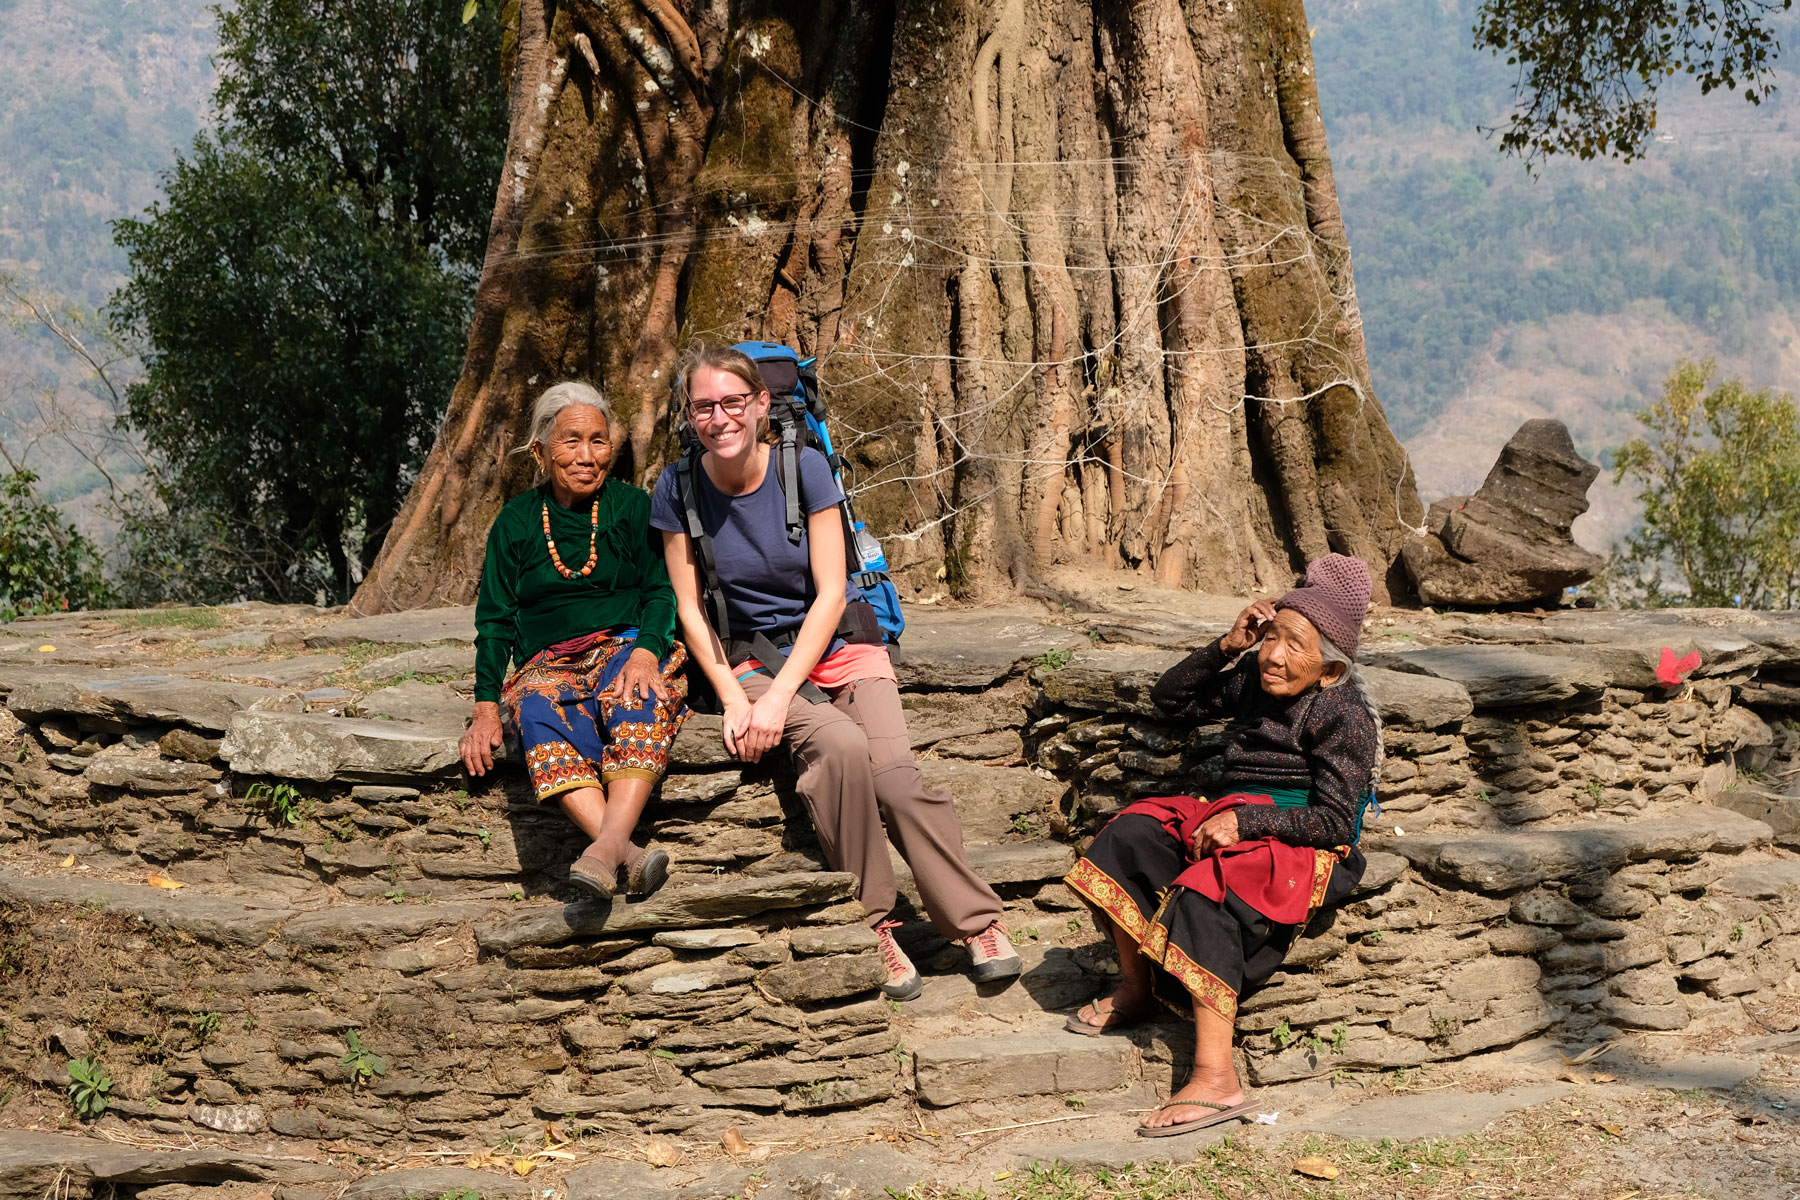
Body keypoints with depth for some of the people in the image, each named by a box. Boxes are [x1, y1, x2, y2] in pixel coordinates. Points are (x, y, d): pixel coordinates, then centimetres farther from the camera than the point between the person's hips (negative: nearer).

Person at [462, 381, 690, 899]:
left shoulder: (632, 507, 11)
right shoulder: (516, 522, 14)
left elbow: (661, 591, 4)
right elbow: (495, 620, 12)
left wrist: (645, 650, -19)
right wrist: (486, 706, -3)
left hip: (627, 646, 0)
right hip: (549, 663, 1)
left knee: (634, 700, -38)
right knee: (537, 710, -36)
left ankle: (607, 845, -57)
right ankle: (628, 857, -52)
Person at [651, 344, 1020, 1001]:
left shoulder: (803, 467, -9)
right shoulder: (679, 489, -5)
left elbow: (830, 593, -10)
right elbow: (690, 609, 1)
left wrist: (779, 698, -19)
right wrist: (733, 698, -13)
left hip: (838, 640, 0)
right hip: (753, 654, 0)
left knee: (896, 774, -25)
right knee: (840, 744, -32)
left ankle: (979, 922, -9)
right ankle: (871, 925, -17)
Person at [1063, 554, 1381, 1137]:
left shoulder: (1344, 716, -11)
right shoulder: (1256, 682, 11)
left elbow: (1335, 821, -18)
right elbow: (1170, 697, 17)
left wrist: (1244, 819, -26)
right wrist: (1228, 646, 2)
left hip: (1305, 850, -8)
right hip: (1241, 825, 8)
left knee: (1204, 896, -34)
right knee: (1132, 835, -14)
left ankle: (1216, 1080, -42)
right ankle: (1136, 987, -2)